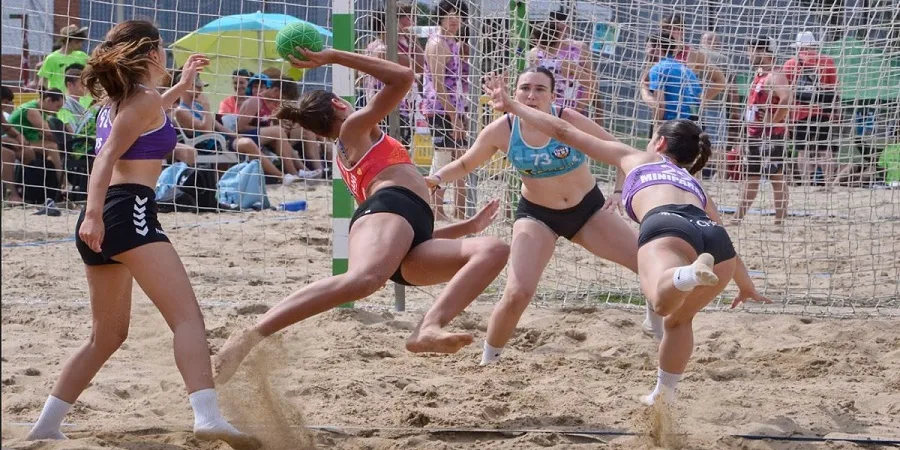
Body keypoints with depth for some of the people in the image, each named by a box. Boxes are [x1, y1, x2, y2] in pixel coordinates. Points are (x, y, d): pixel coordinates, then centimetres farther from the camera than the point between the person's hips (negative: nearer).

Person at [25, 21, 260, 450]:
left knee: (108, 335, 21)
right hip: (128, 211, -10)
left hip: (101, 221, 10)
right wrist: (95, 212, -27)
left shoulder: (118, 99, 24)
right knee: (188, 316, -20)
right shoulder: (144, 99, -1)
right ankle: (207, 415, -39)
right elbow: (108, 156, -15)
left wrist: (182, 85, 59)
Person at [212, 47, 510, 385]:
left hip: (410, 253, 8)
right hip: (388, 210, -8)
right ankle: (251, 337, -53)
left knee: (494, 250, -15)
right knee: (364, 278, -41)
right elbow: (403, 77, 10)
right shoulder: (354, 129, 22)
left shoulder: (349, 156, 43)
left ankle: (428, 329, -43)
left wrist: (469, 225, 41)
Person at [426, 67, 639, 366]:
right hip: (537, 215, -1)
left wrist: (619, 192, -18)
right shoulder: (501, 131, -16)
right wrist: (437, 179, -16)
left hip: (588, 209, 1)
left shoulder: (570, 122, -20)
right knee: (517, 294, -19)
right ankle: (488, 360, 3)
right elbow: (465, 164, 2)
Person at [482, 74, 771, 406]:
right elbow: (722, 242, 48)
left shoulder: (636, 158, 34)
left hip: (665, 224, -5)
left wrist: (512, 106, 45)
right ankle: (663, 397, 32)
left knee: (663, 302, -35)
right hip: (710, 231, 5)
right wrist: (746, 286, 62)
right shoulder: (695, 186, 41)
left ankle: (689, 274, -65)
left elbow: (564, 132, 35)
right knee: (678, 319, 29)